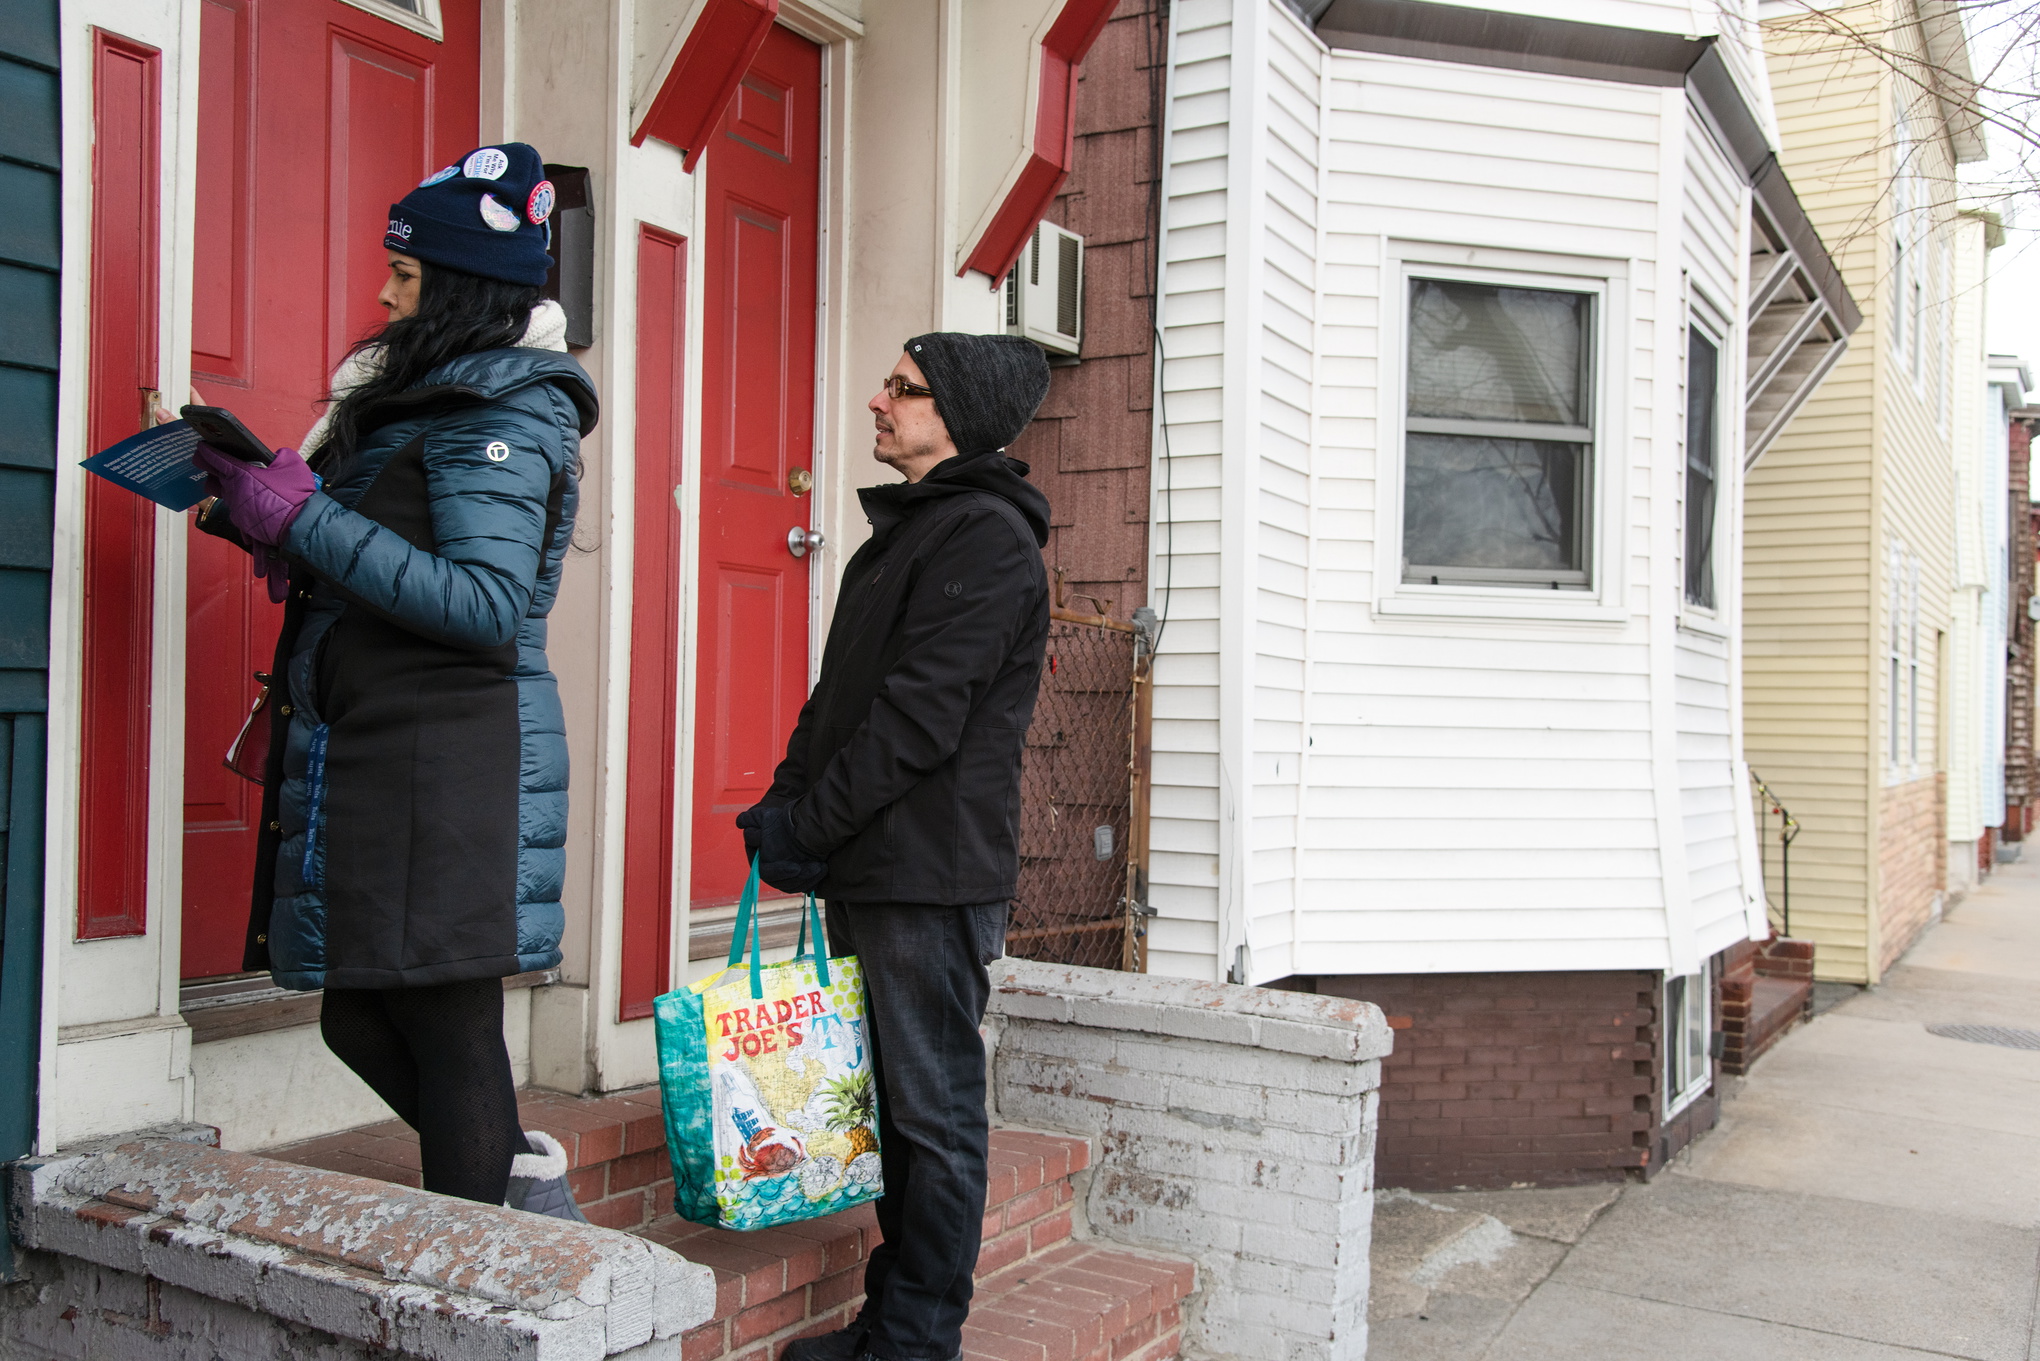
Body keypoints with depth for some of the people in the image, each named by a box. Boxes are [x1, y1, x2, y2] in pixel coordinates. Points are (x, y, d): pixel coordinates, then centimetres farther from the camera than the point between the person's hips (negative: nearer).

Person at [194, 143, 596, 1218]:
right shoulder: (426, 397, 21)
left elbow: (487, 605, -21)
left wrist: (305, 520, -18)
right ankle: (516, 1174, 26)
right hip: (375, 757, 10)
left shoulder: (501, 413, -9)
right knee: (360, 1016, 14)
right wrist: (265, 514, 8)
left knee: (447, 1028, -2)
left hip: (449, 758, -10)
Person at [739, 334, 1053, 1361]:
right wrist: (787, 804, 7)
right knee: (893, 1102, 16)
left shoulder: (987, 537, -12)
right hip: (867, 872, 9)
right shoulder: (903, 530, 20)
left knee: (933, 1112, 1)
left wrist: (807, 824, -13)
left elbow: (920, 718, -19)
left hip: (933, 876, -9)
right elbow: (841, 693, 20)